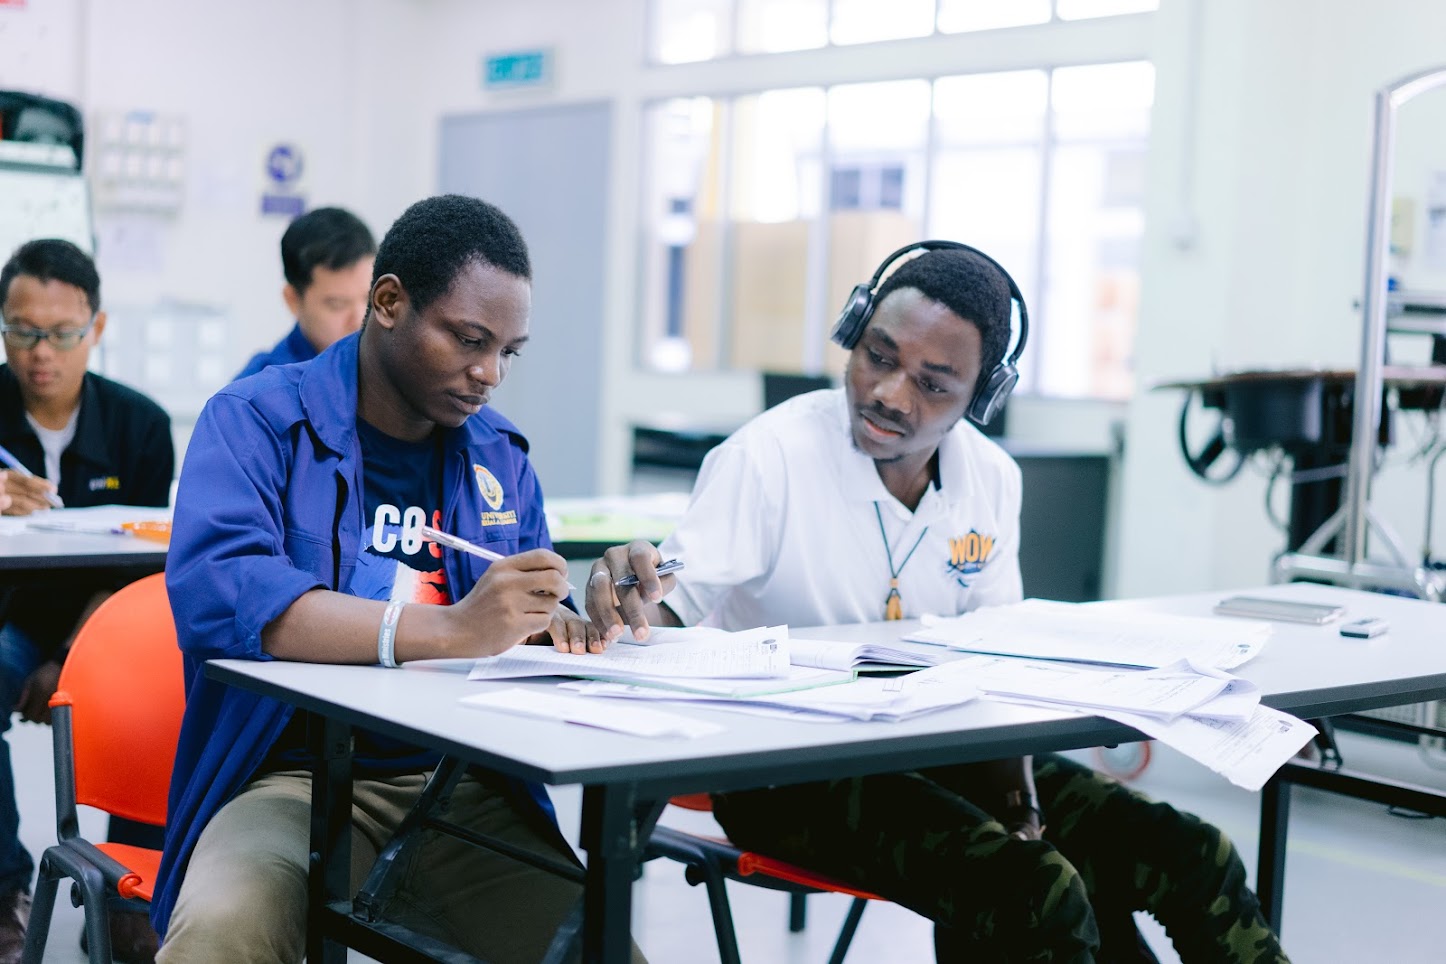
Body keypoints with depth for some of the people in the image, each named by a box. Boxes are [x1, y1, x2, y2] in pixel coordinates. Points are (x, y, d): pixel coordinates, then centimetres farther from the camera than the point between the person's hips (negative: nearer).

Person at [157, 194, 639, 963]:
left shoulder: (500, 455, 14)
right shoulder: (256, 421, -4)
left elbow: (535, 623, 21)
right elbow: (212, 590, -23)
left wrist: (561, 627, -6)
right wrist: (447, 630, -32)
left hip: (467, 792, 4)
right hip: (295, 778, -4)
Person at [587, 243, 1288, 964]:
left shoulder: (992, 480, 2)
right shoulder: (766, 458, -16)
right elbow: (670, 613, -21)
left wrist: (1021, 802, -6)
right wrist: (630, 603, -44)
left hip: (937, 747, 6)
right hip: (785, 769, -6)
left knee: (1196, 861, -3)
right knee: (1039, 896, -28)